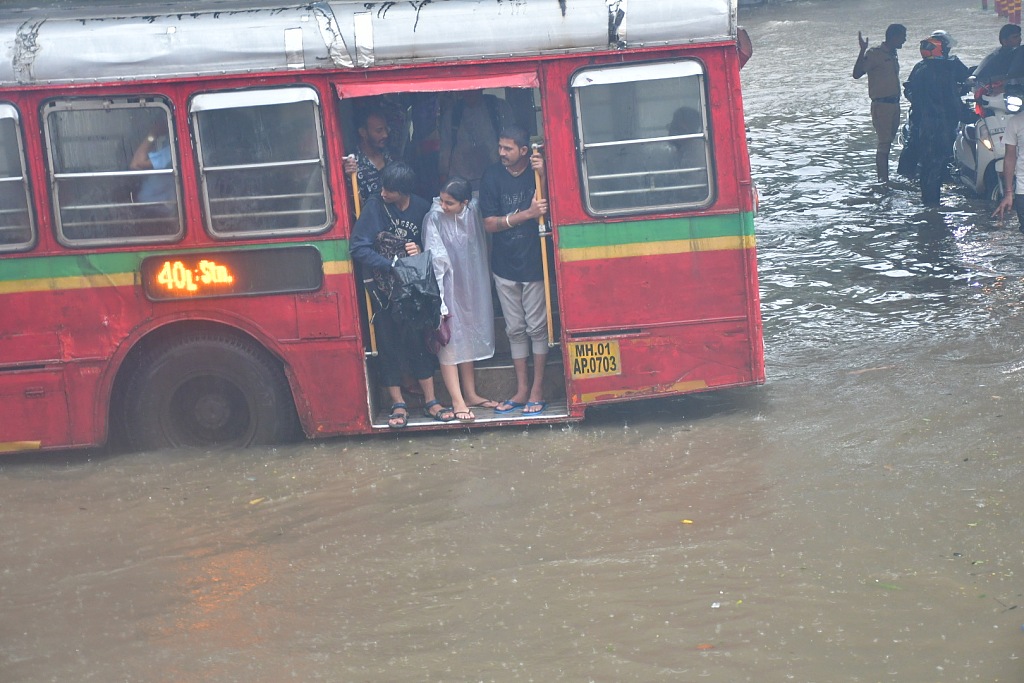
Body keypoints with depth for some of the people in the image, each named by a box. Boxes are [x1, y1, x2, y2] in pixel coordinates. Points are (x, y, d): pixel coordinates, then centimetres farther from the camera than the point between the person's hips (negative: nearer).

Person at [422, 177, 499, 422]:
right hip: (446, 288, -6)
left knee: (468, 340, 14)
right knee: (448, 344, -5)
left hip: (469, 286, 6)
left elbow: (481, 250, 6)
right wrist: (439, 303, -21)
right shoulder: (434, 219, -19)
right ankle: (458, 402, -3)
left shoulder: (472, 213, -5)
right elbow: (435, 262, -20)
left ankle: (470, 394, 23)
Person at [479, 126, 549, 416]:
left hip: (534, 264, -2)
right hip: (505, 265, 2)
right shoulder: (492, 176, -4)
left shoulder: (538, 171, -8)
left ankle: (537, 389, 12)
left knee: (537, 327, 3)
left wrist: (544, 177, -27)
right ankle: (522, 390, 20)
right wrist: (526, 214, -20)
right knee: (515, 329, 11)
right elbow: (489, 223, -7)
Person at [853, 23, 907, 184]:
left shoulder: (893, 55, 15)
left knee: (888, 142, 11)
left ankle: (883, 178, 16)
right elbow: (857, 73, -20)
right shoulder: (875, 53, -10)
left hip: (894, 103, 8)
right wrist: (863, 51, -29)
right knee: (884, 144, -10)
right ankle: (883, 180, -10)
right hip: (881, 104, -8)